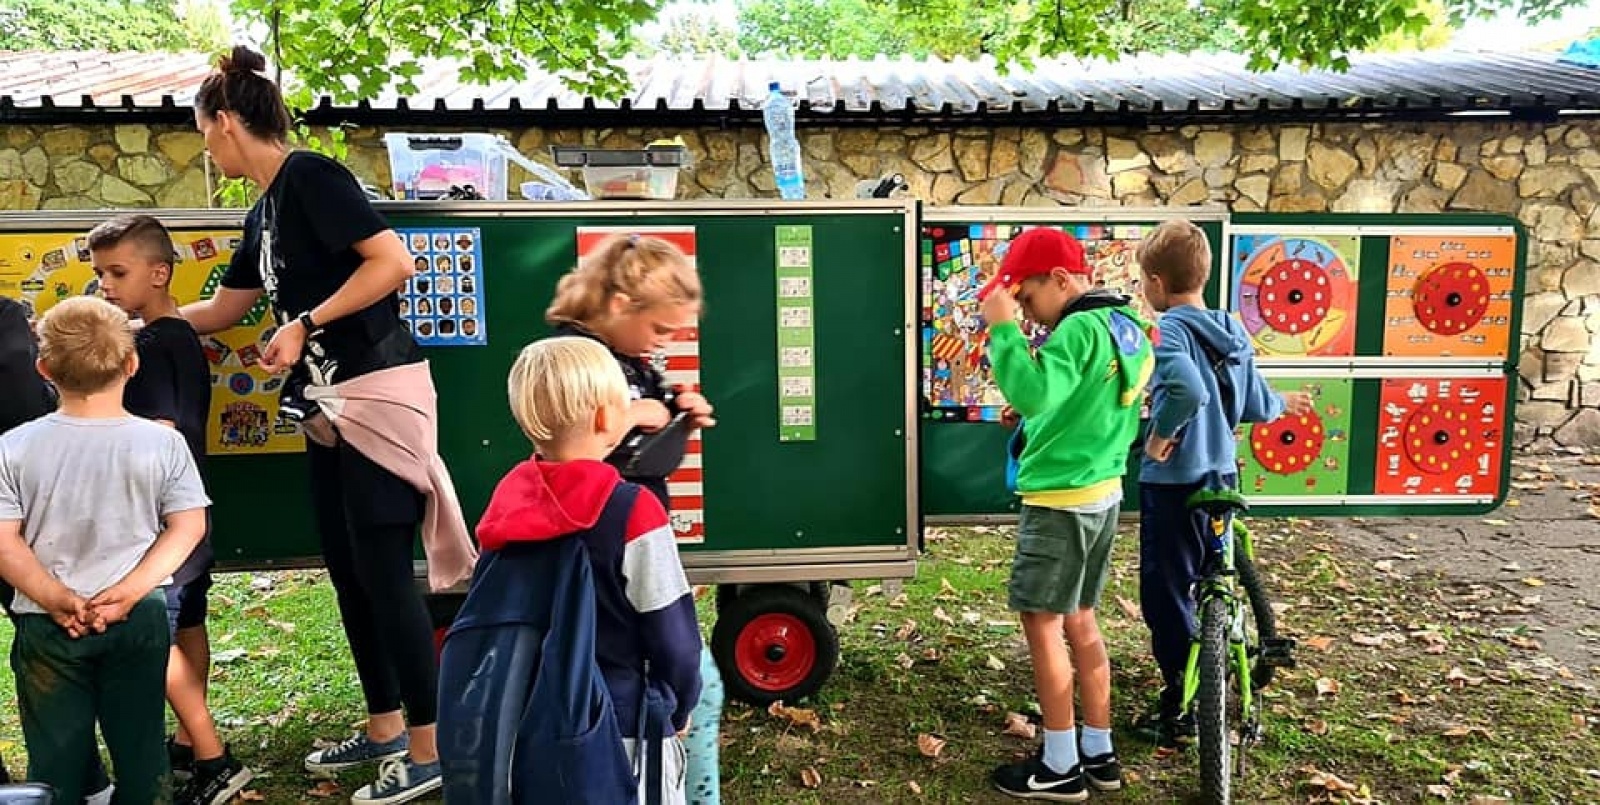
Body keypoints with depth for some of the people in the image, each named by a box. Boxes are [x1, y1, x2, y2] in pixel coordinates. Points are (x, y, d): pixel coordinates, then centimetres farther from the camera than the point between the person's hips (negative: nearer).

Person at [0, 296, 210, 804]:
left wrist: (58, 601, -8)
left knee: (55, 760, 14)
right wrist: (129, 592, -10)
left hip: (47, 627, 0)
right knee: (140, 748, 14)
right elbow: (188, 527, -10)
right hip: (140, 621, 0)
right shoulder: (162, 442, -9)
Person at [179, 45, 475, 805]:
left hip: (380, 394, -10)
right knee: (347, 569, 14)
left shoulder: (310, 176, -9)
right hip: (331, 405, 10)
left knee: (384, 572, -5)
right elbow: (222, 308, 31)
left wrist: (304, 325, -17)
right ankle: (384, 728, 27)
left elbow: (394, 260, -21)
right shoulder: (264, 212, 19)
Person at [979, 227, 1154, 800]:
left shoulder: (1079, 329, -19)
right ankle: (1100, 754, 25)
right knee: (1079, 621, 17)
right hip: (1102, 494, 10)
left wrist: (1002, 329, -25)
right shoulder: (1128, 326, 11)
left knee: (1042, 623, 1)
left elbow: (1031, 394, -32)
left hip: (1060, 501, -10)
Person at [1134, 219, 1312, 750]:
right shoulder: (1232, 329, 6)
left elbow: (1189, 390, -37)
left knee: (1165, 593, 2)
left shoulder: (1169, 329, -18)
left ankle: (1180, 709, 10)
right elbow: (1253, 406, 10)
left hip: (1174, 482, -9)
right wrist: (1282, 405, 32)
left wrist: (1159, 437, -21)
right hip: (1221, 475, 9)